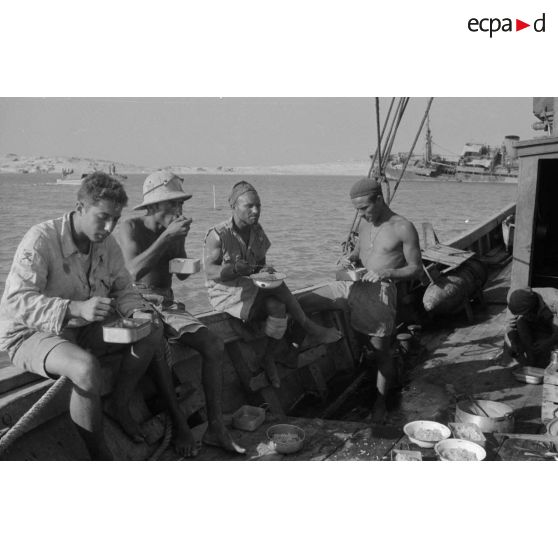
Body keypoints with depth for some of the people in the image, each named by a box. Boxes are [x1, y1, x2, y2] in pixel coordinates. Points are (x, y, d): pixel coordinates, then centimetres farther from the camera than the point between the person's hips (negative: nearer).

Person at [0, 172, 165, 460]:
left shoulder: (107, 244, -1)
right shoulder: (41, 239, -22)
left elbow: (123, 289, 7)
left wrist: (137, 312, -18)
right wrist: (77, 308, -43)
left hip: (81, 329, 7)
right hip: (29, 334, -7)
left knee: (152, 331, -9)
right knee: (87, 368, -37)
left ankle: (120, 406, 5)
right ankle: (99, 455, -18)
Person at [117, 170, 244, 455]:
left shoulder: (173, 229, 9)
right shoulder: (131, 228, -9)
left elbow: (183, 274, 9)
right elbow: (135, 271, -26)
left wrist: (180, 240, -6)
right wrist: (167, 236, -25)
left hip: (168, 305, 6)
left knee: (214, 346, -13)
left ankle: (215, 426, -8)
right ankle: (180, 428, -15)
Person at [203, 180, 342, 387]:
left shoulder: (257, 231, 5)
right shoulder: (217, 235, -15)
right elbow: (210, 271, -15)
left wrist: (265, 271, -13)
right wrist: (234, 269, -34)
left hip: (253, 289, 6)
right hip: (226, 292, -6)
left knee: (277, 307, -26)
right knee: (277, 286, -25)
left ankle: (268, 358, -9)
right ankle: (310, 330, -10)